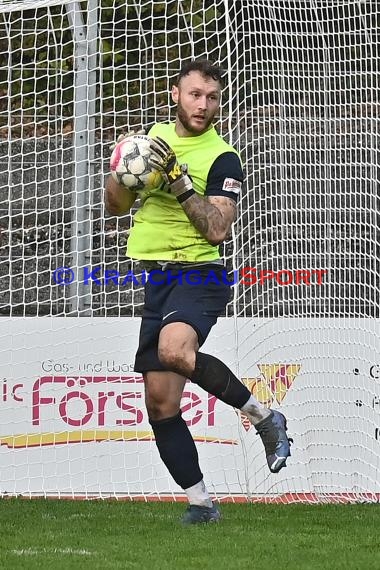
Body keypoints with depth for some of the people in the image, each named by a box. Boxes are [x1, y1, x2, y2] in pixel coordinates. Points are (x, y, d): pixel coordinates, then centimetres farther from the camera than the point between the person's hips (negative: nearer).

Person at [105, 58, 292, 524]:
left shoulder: (222, 158, -4)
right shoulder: (156, 136, 14)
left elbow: (218, 229, -15)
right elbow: (115, 206, 20)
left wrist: (179, 180, -19)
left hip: (198, 274, -6)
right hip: (156, 279, 6)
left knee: (174, 350, -36)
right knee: (160, 404, 0)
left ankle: (262, 416, -16)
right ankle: (200, 502, 10)